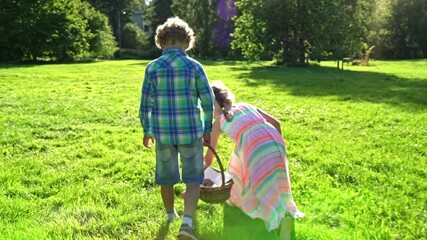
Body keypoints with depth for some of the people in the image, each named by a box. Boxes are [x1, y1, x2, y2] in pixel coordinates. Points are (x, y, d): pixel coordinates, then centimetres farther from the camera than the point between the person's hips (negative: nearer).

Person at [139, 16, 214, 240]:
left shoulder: (152, 67, -3)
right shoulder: (194, 66, -5)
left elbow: (145, 104, 0)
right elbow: (208, 101, -4)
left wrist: (147, 131, 12)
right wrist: (207, 129, 8)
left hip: (163, 131, 2)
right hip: (190, 131, -2)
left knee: (166, 176, 20)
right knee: (193, 179, 8)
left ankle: (170, 214, 40)